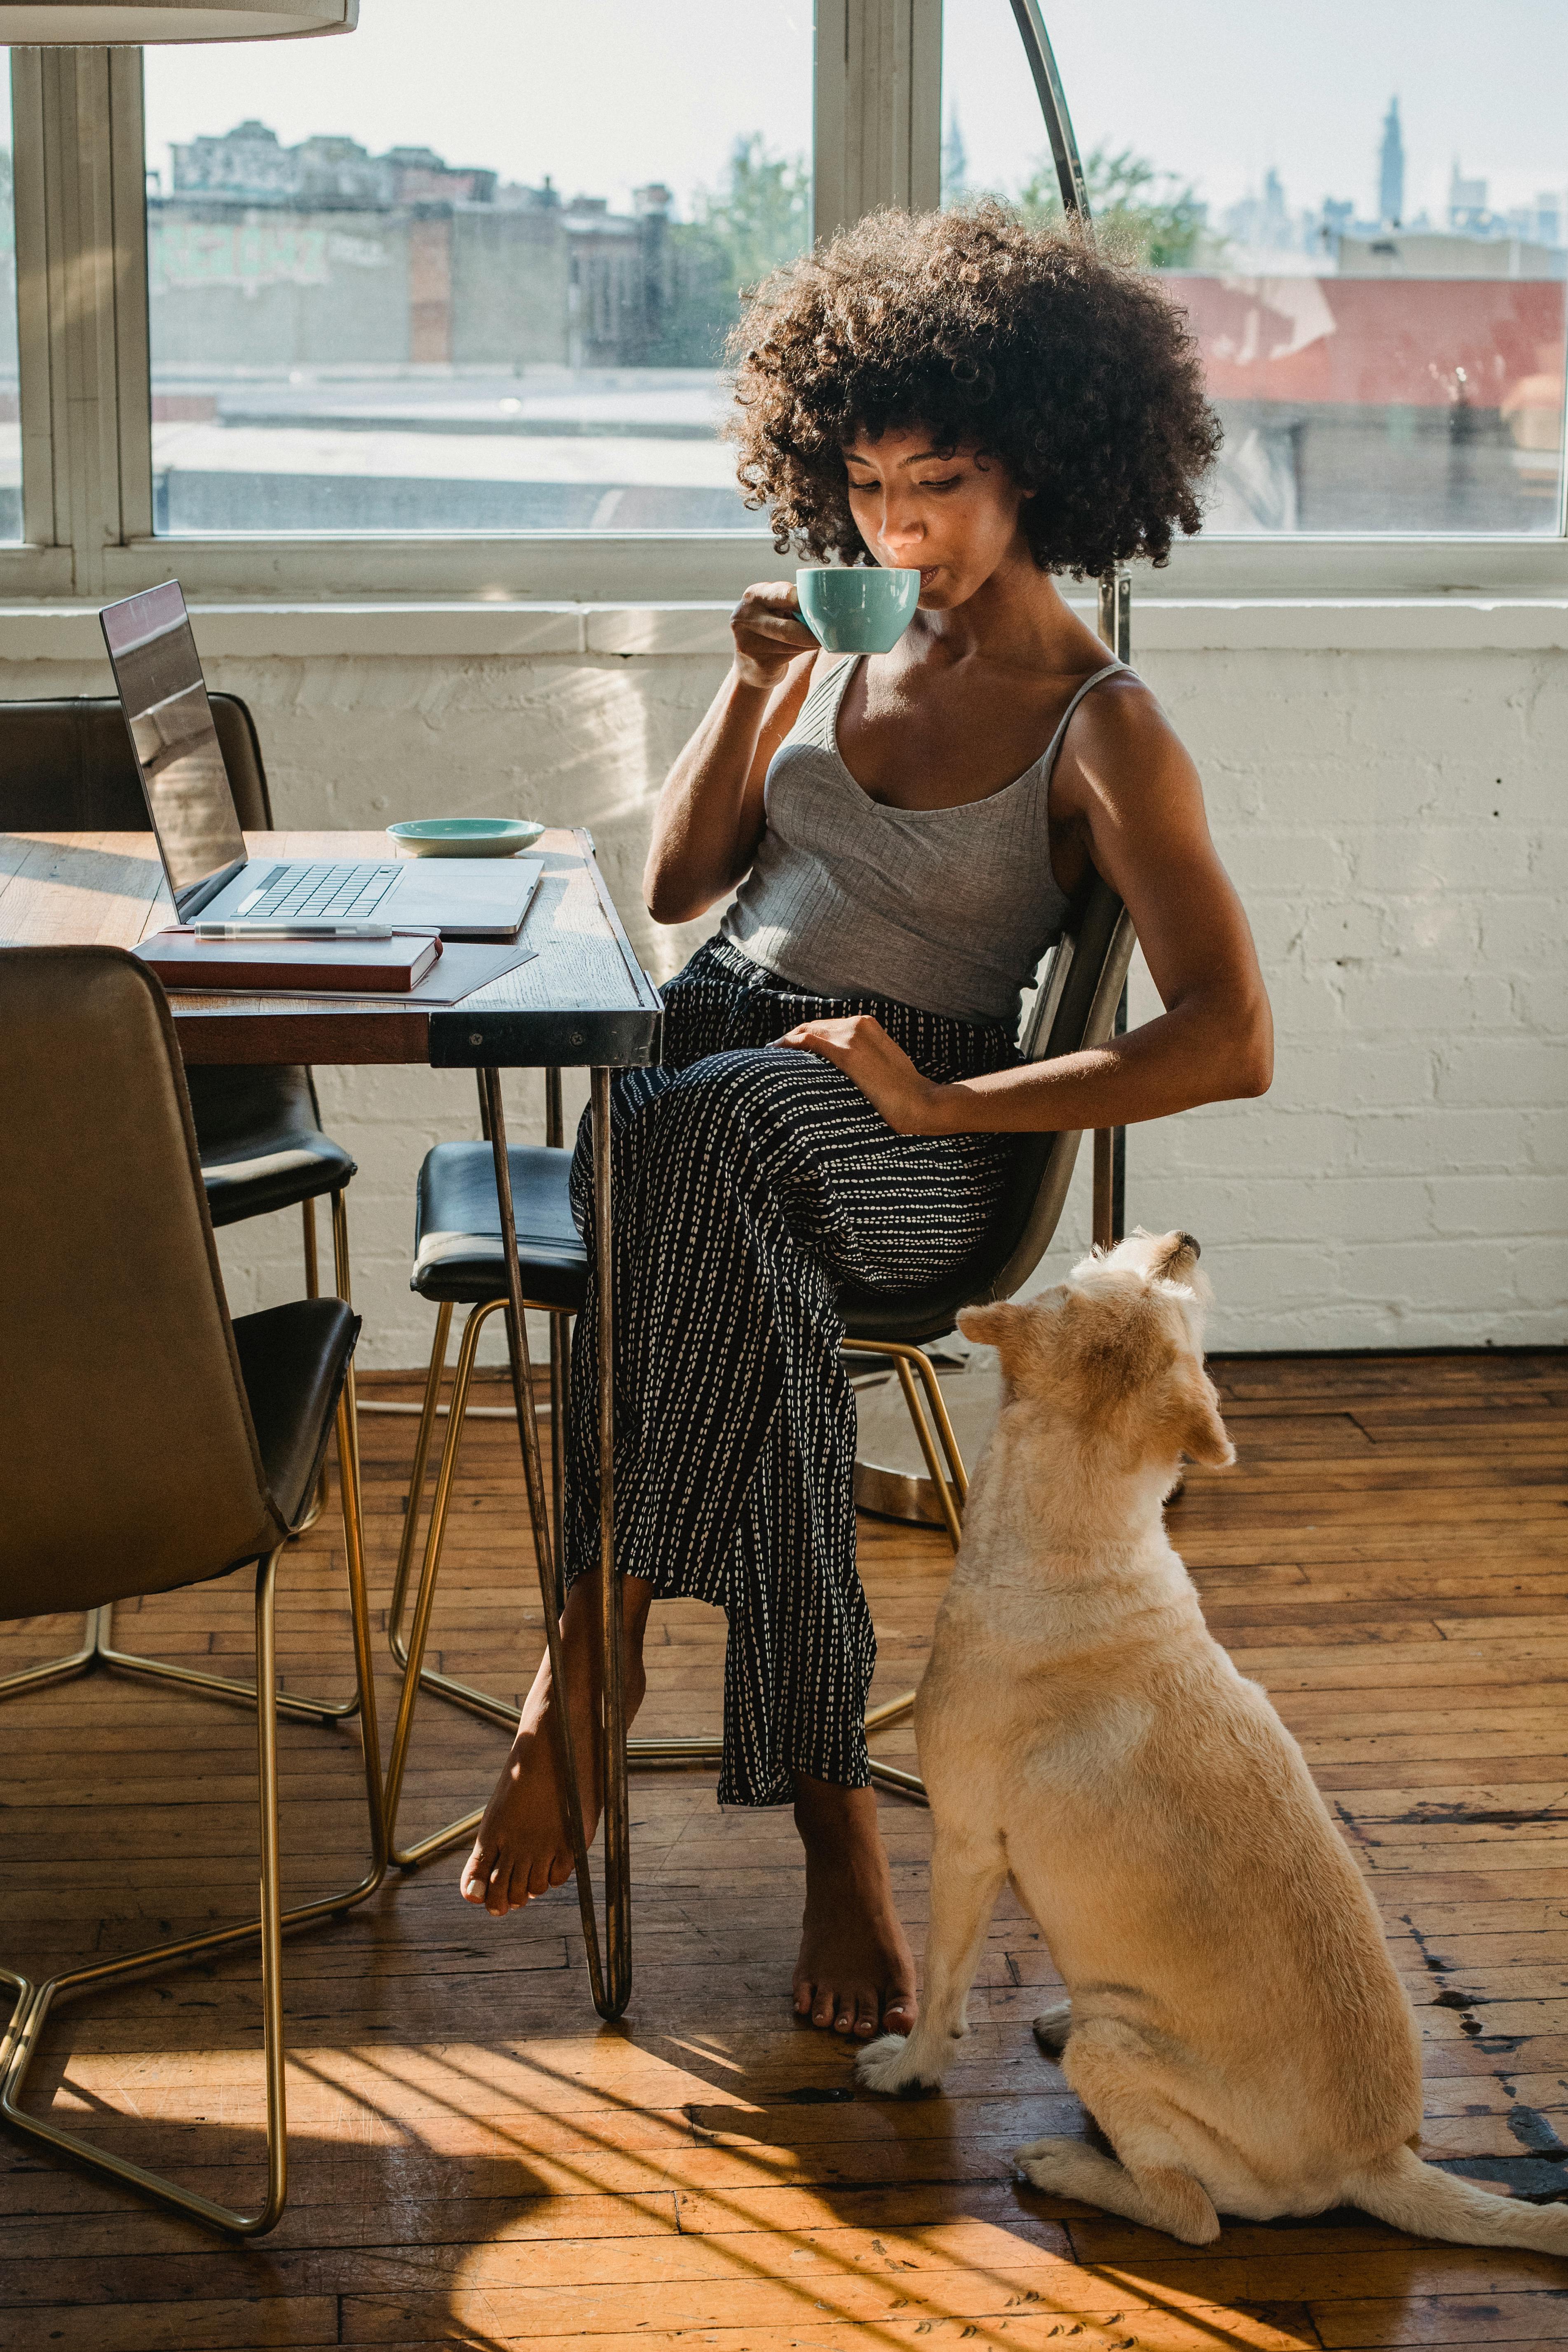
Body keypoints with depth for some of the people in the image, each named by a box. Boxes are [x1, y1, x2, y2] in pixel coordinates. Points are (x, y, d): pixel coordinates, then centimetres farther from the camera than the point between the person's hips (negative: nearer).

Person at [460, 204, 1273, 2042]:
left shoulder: (1102, 731, -1)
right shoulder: (843, 646, 18)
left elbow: (1232, 1043, -13)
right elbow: (673, 889, 22)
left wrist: (946, 1107, -20)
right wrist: (751, 691, 7)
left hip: (902, 1137, -4)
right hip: (699, 1061, 4)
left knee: (703, 1135, -41)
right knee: (744, 1282, -35)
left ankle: (584, 1673, -36)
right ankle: (831, 1821, -34)